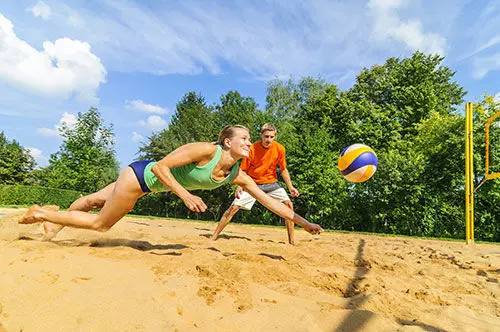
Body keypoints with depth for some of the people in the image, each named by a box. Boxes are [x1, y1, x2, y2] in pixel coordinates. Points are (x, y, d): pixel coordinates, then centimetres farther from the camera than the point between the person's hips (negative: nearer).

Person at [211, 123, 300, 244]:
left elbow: (283, 170, 4)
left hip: (271, 182, 2)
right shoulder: (252, 149, -17)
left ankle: (292, 241, 0)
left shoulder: (280, 149, -10)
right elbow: (243, 170, -8)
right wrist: (239, 187, -22)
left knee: (288, 204, -14)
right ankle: (213, 237, 3)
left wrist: (290, 187, -3)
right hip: (253, 183, -2)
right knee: (234, 207, -11)